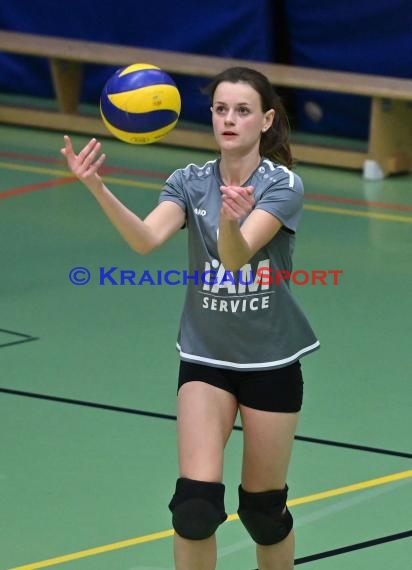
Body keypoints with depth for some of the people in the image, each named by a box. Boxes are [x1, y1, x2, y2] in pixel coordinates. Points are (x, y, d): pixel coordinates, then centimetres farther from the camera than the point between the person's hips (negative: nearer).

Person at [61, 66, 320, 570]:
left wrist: (230, 221, -53)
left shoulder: (282, 185, -13)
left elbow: (237, 253, -31)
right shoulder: (189, 182, -5)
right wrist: (97, 188, -41)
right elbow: (146, 239, -25)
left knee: (264, 508, 8)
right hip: (205, 358, 2)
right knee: (196, 501, -15)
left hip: (271, 362, -1)